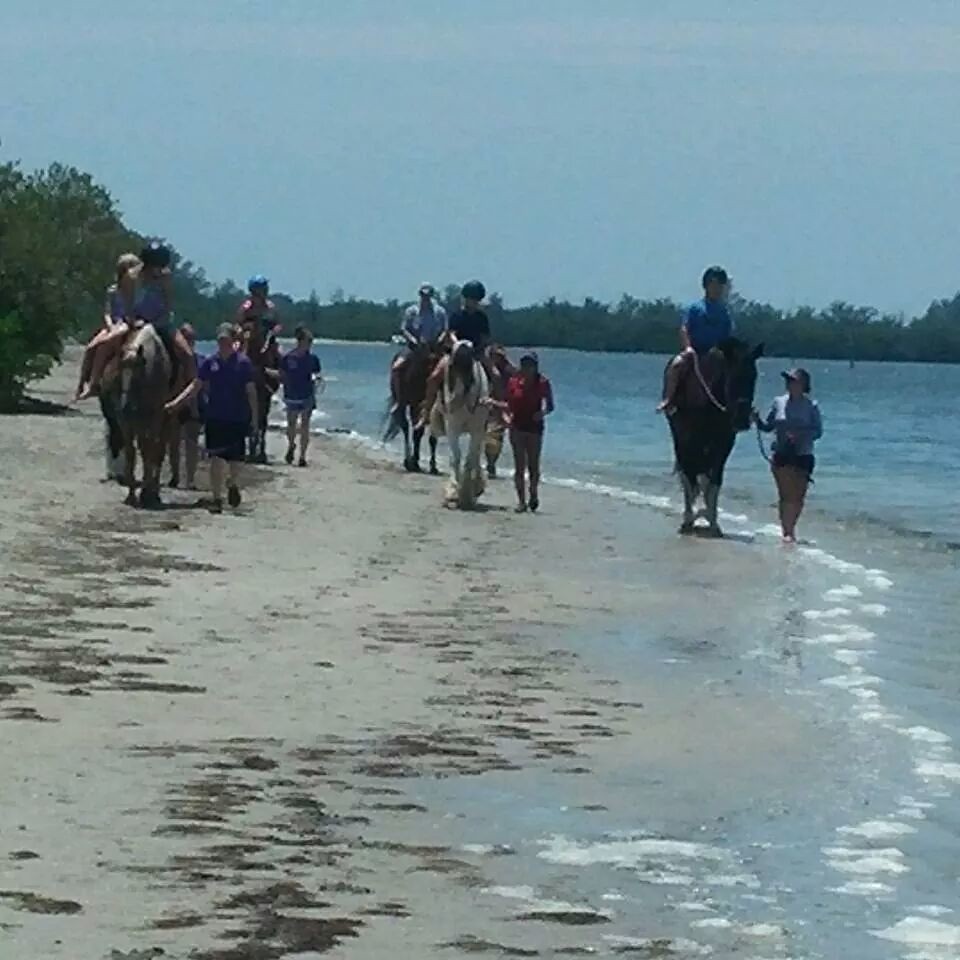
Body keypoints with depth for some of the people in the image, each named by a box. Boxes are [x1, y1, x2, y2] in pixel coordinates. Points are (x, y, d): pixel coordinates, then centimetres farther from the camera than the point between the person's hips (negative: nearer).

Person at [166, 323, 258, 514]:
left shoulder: (243, 362, -4)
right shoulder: (211, 362, 2)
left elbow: (250, 391, -2)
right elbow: (196, 386, 6)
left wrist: (254, 417, -6)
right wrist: (175, 403, -2)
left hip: (238, 419, -1)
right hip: (215, 417, 1)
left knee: (235, 459, 4)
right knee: (216, 459, -4)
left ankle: (233, 485, 35)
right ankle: (217, 499, 1)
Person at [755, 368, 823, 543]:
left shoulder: (811, 406, -2)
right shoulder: (779, 403, 4)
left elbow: (818, 431, -7)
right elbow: (768, 426, 10)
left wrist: (800, 435, -22)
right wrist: (757, 419, -9)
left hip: (803, 456, -1)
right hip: (782, 456, 1)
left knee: (798, 497, 4)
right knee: (785, 495, -4)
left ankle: (791, 528, 21)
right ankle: (786, 531, 0)